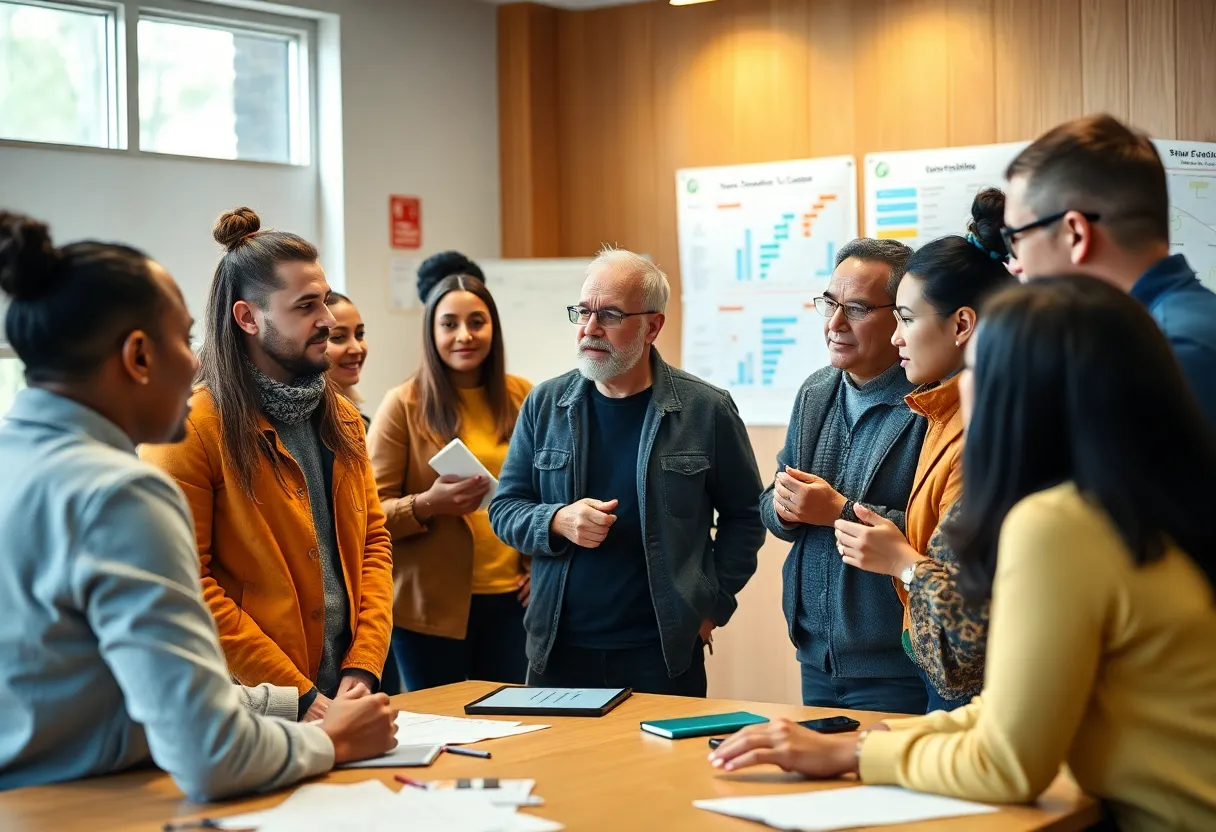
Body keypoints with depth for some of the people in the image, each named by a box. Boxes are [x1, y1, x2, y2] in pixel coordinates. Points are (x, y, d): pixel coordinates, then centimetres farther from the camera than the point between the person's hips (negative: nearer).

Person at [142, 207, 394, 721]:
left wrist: (363, 669, -4)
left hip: (346, 694, 6)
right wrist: (298, 695, -18)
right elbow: (186, 586, -17)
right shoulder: (196, 428, -13)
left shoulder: (341, 419, 9)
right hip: (249, 708, -6)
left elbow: (374, 540, 10)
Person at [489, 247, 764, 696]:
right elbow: (504, 508, 8)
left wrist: (713, 605, 1)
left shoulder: (706, 410, -2)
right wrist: (557, 522, -12)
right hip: (558, 649, 2)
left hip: (664, 653, -2)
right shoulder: (545, 404, 4)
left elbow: (744, 515, 7)